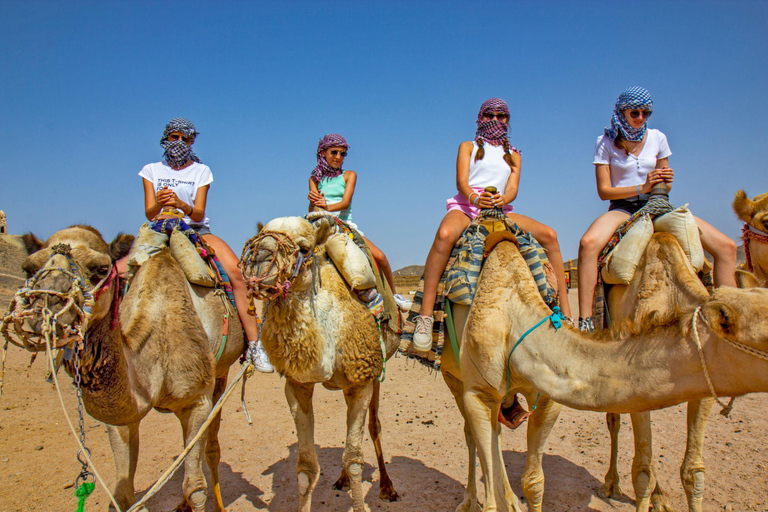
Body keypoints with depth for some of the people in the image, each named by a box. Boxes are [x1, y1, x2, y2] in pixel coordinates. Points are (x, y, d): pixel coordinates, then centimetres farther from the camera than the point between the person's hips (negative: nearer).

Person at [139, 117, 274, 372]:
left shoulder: (201, 171, 7)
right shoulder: (151, 170, 10)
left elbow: (199, 213, -5)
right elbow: (149, 213, -1)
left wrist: (181, 204, -27)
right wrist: (159, 203, -24)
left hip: (197, 231, -1)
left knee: (236, 272, -27)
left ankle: (255, 345, -27)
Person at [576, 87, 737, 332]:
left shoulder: (657, 138, 8)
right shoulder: (605, 143, -1)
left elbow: (665, 186, 15)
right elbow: (604, 190, -6)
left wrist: (666, 180, -10)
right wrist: (642, 188, -18)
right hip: (623, 208, -4)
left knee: (727, 247, -10)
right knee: (588, 243, -39)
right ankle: (585, 322, -37)